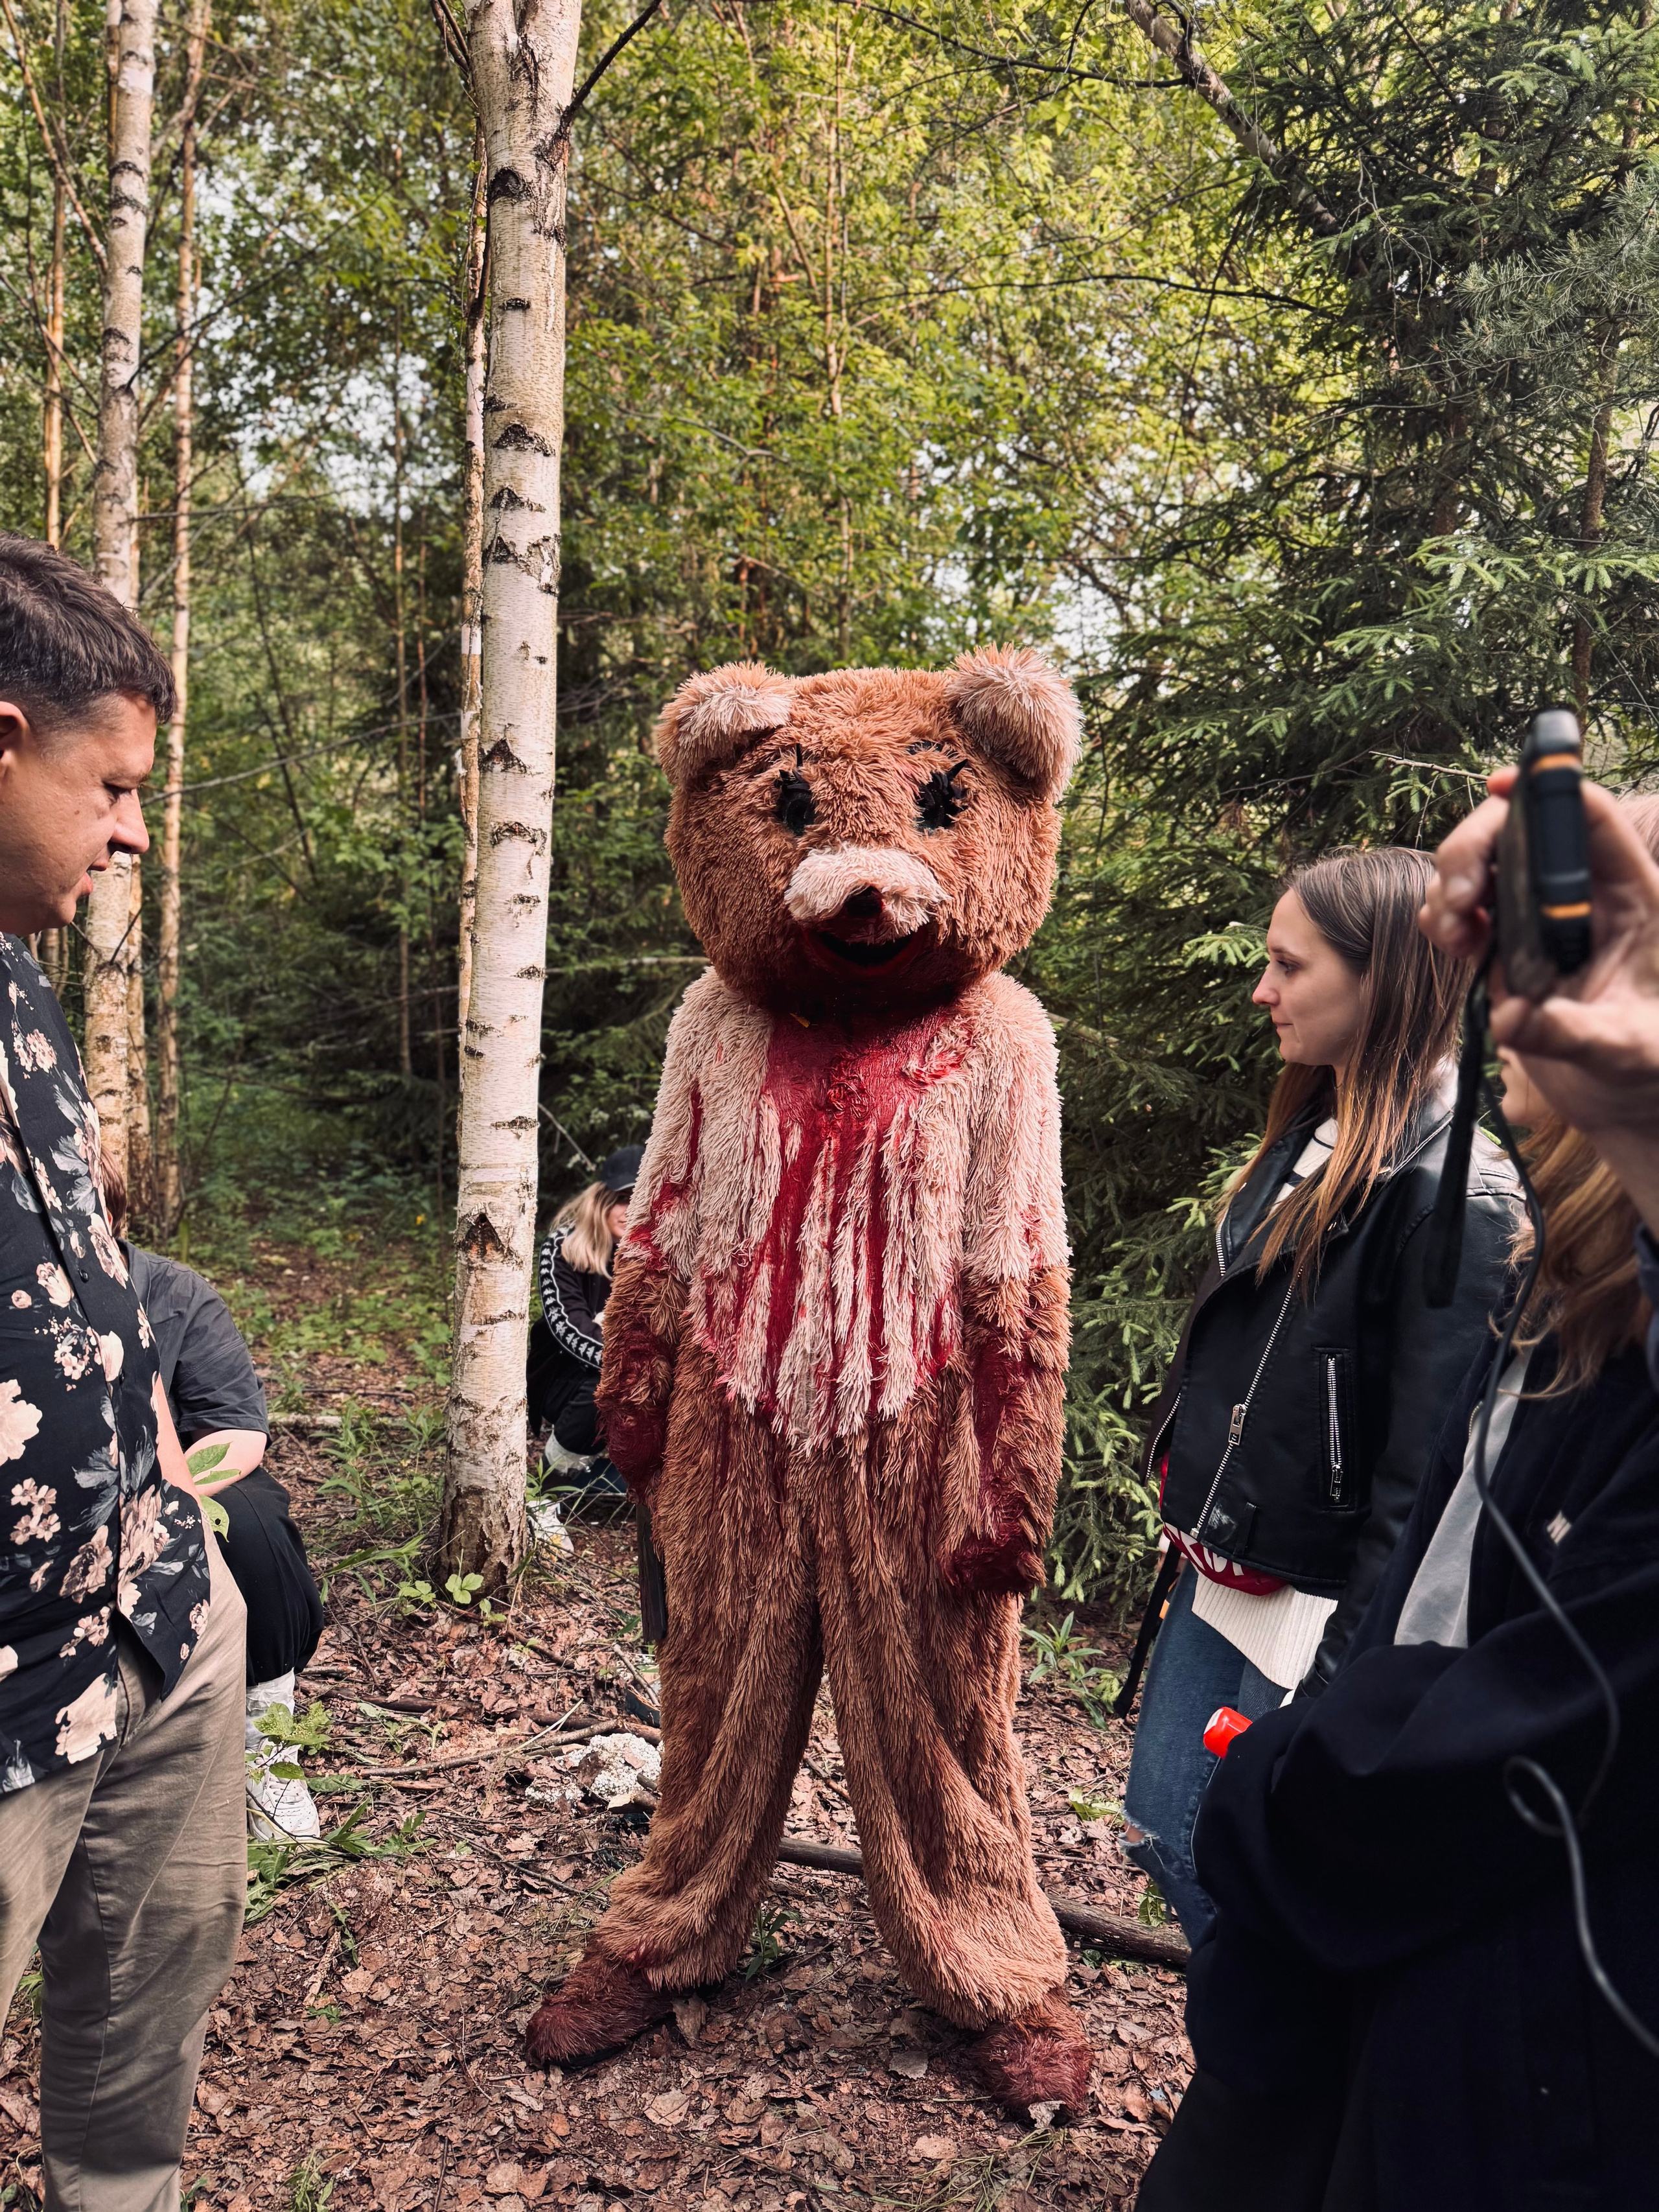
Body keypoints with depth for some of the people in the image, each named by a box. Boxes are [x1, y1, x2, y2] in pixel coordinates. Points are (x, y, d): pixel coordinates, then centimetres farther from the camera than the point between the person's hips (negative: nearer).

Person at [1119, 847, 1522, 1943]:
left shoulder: (1455, 1191, -20)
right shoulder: (1312, 1134, 7)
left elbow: (1429, 1468, -21)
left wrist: (1346, 1672, -18)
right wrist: (1193, 1524, 17)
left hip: (1316, 1603, -8)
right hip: (1217, 1578, 9)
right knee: (1166, 1834, 19)